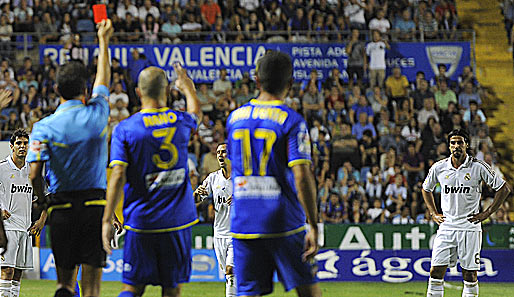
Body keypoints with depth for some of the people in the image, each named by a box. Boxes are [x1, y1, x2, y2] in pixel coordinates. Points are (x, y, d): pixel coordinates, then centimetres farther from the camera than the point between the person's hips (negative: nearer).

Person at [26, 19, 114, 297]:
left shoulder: (44, 127, -5)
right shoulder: (96, 115, -1)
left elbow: (34, 175, -11)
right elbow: (103, 81, 19)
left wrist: (45, 202, 8)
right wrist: (103, 40, 33)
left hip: (61, 207, 0)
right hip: (95, 204, 0)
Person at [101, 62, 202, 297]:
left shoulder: (124, 129, -7)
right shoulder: (181, 121, 1)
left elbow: (118, 176, -13)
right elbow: (196, 113, 27)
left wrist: (107, 221, -10)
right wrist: (187, 87, 48)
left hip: (140, 219, -1)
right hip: (177, 220, 1)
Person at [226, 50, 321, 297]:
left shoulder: (234, 117, 8)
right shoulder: (291, 121, -9)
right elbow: (302, 177, -16)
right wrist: (313, 227, -14)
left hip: (243, 224, 4)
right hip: (283, 224, -4)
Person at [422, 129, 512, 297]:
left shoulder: (478, 167, -7)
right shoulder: (438, 168, 3)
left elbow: (504, 189, -1)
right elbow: (426, 189, 23)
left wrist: (486, 213, -4)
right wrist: (433, 213, 12)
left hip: (470, 227, -2)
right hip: (446, 226, 2)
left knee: (470, 275, 0)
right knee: (436, 271, -4)